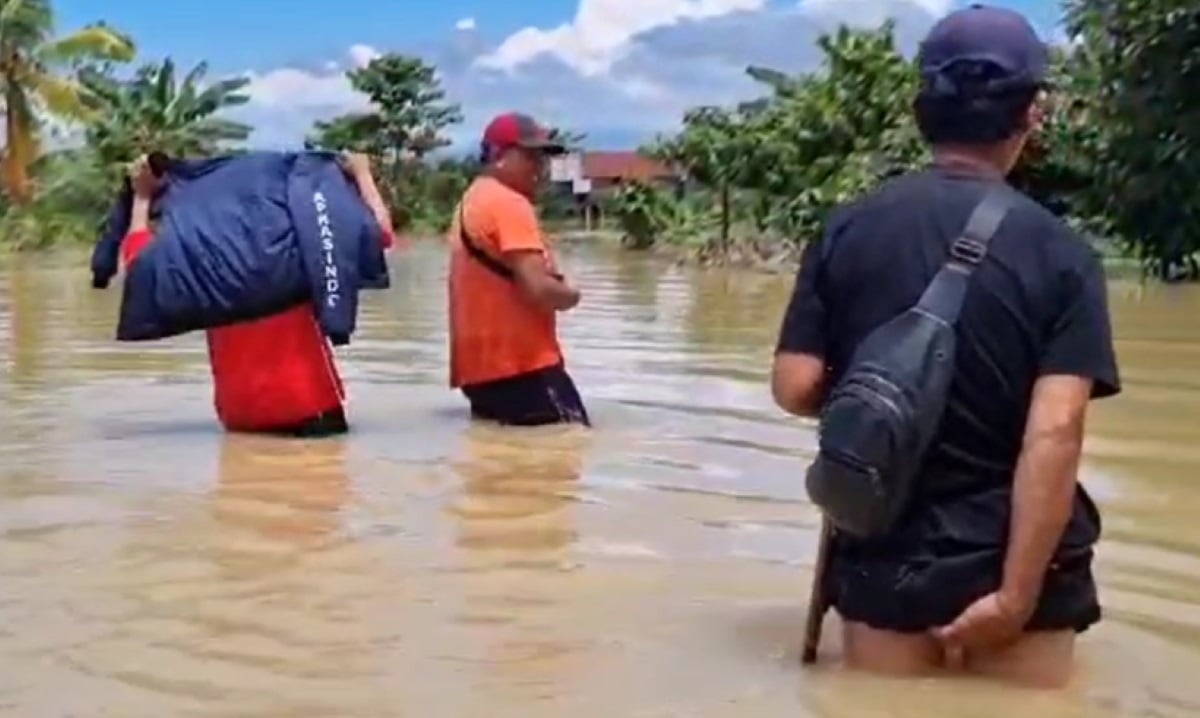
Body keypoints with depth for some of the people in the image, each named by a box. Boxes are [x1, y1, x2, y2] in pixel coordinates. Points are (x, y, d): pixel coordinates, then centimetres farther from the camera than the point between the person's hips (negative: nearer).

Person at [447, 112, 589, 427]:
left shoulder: (471, 202, 19)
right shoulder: (510, 204, -13)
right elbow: (537, 288, -21)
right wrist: (570, 294, -2)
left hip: (480, 367, 10)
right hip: (522, 366, -10)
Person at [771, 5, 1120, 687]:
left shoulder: (847, 230, -4)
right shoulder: (1060, 253, -10)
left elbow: (795, 388, -6)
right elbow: (1055, 433, -18)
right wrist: (1018, 596, -17)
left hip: (885, 558, 2)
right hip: (1013, 561, -2)